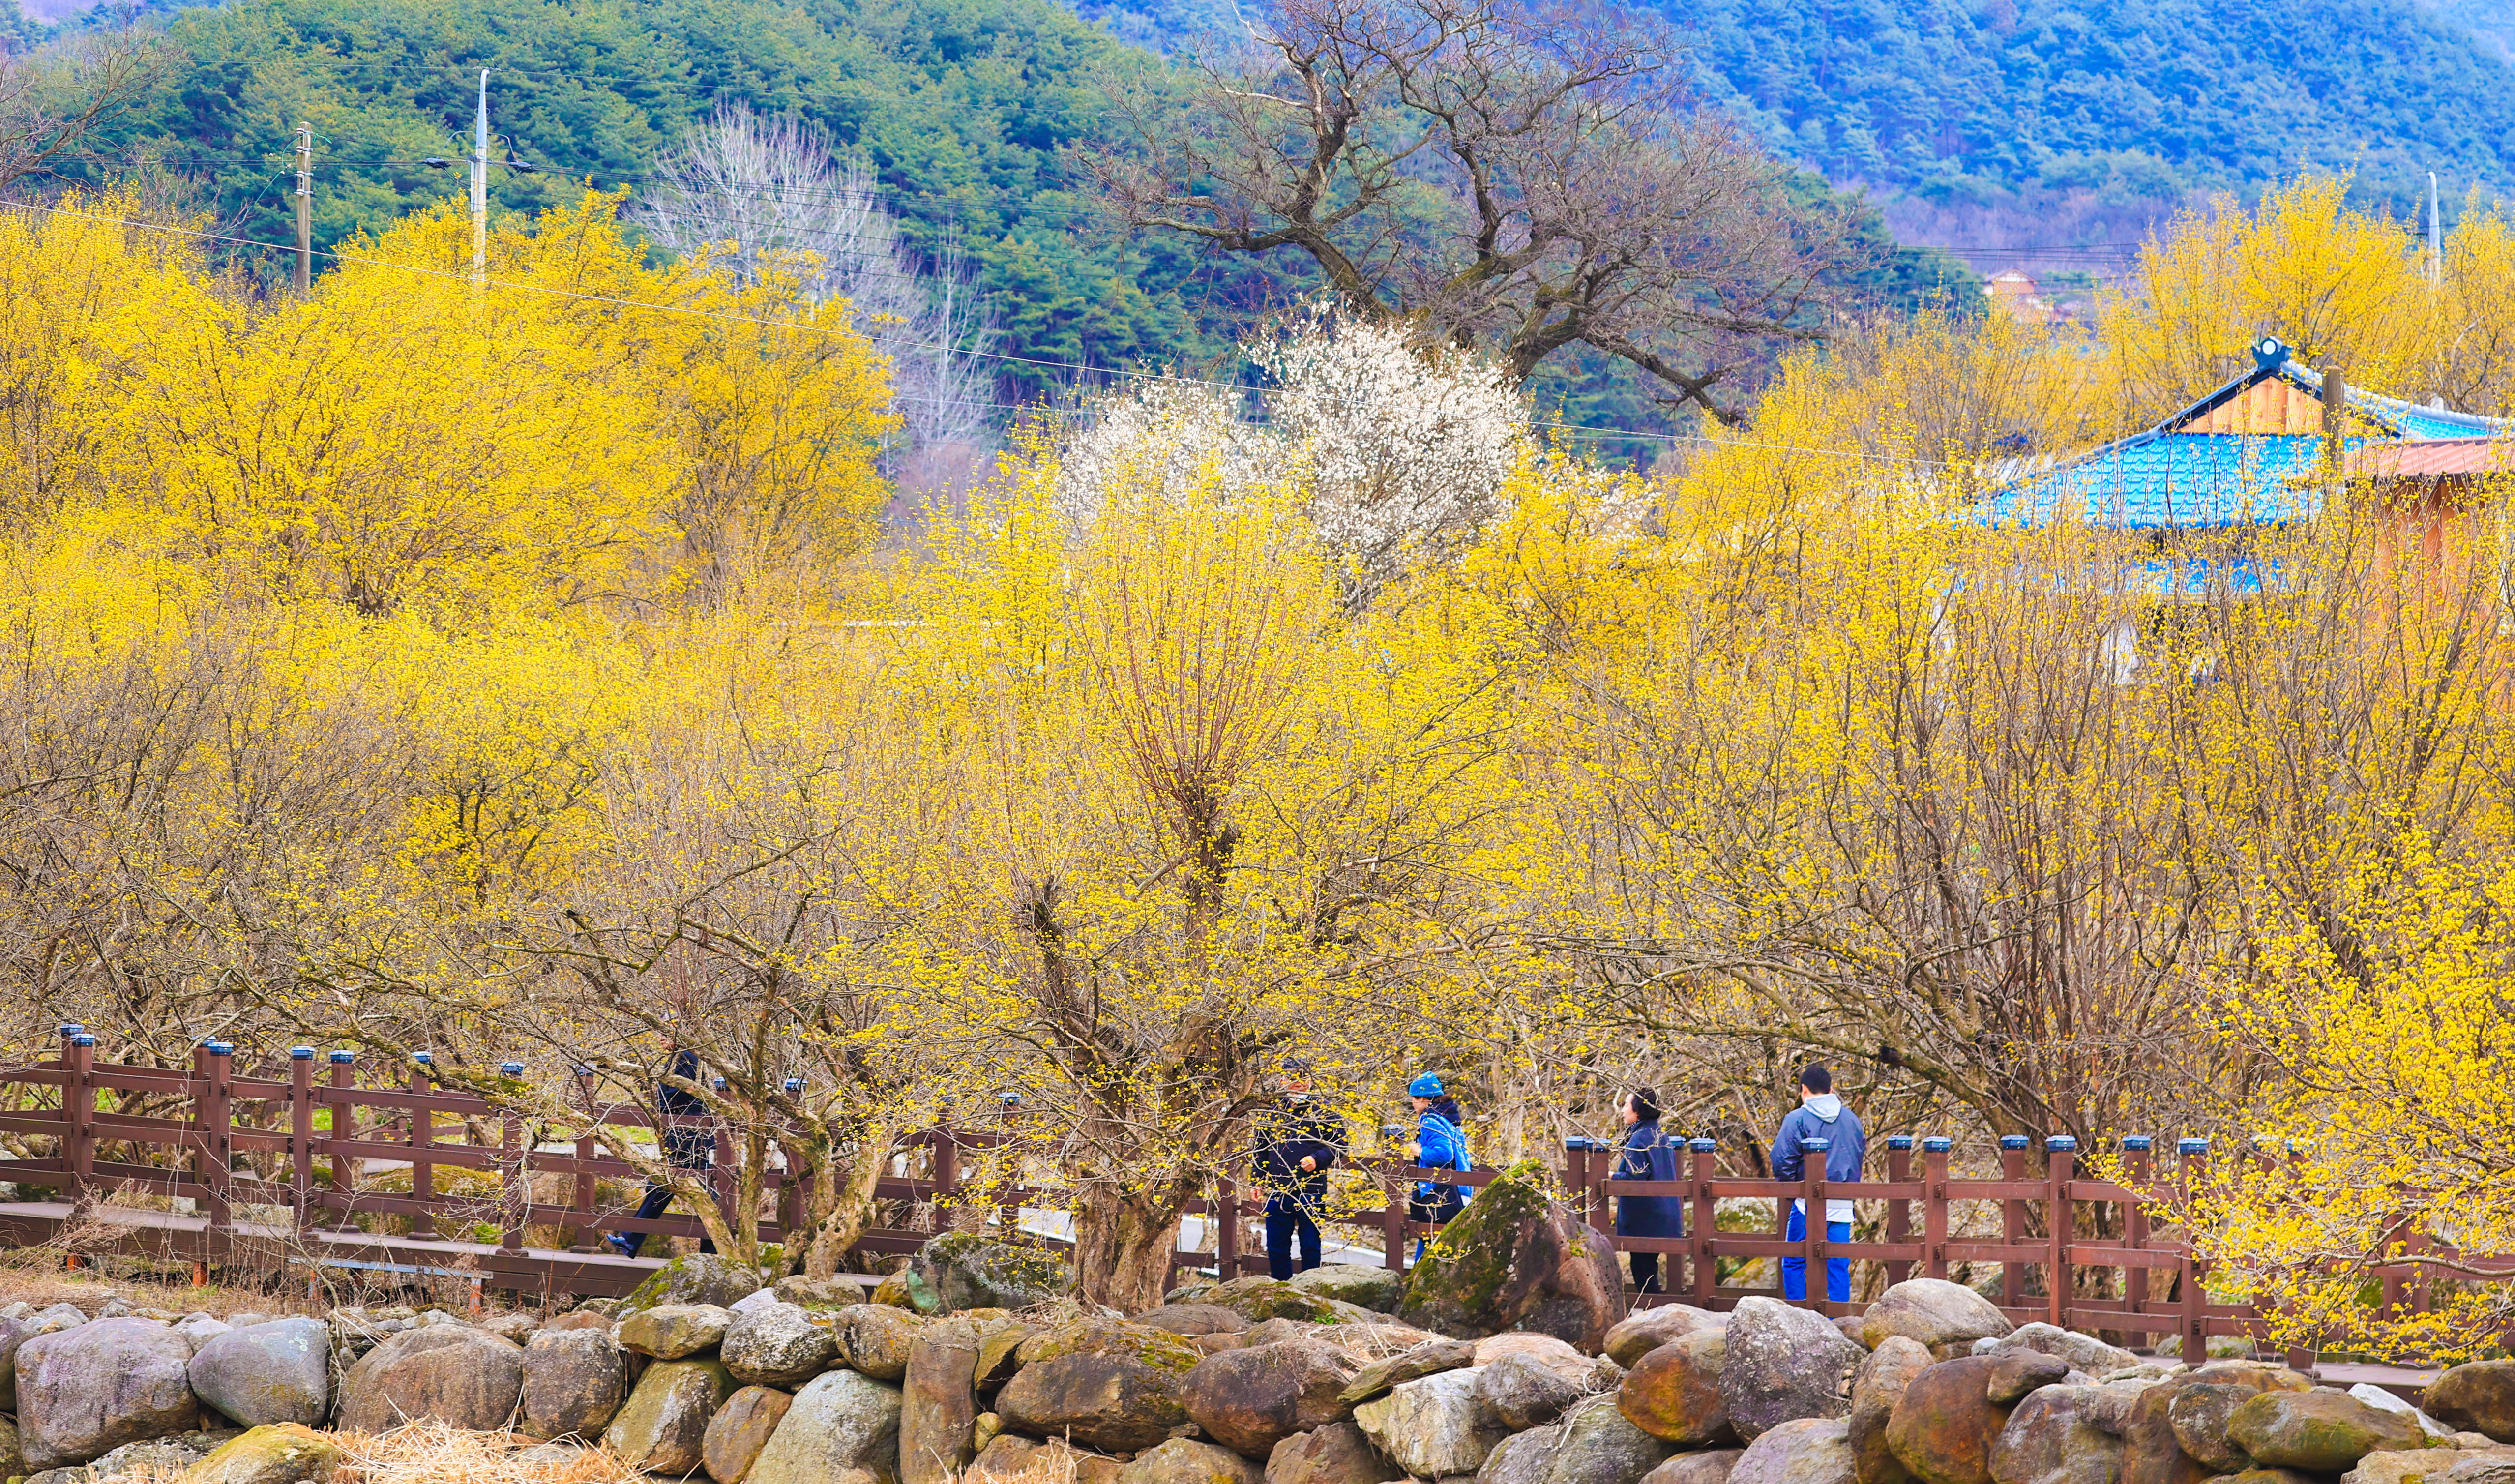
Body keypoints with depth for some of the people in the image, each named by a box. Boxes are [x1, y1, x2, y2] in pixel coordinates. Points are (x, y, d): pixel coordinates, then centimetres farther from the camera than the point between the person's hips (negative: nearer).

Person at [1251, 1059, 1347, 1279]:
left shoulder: (1323, 1111, 2)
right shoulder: (1273, 1111, 12)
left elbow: (1340, 1145, 1)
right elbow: (1261, 1149, 21)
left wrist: (1317, 1160, -15)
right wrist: (1259, 1179, 14)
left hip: (1311, 1194, -3)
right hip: (1278, 1192, 3)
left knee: (1310, 1248, 1)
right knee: (1276, 1249, 6)